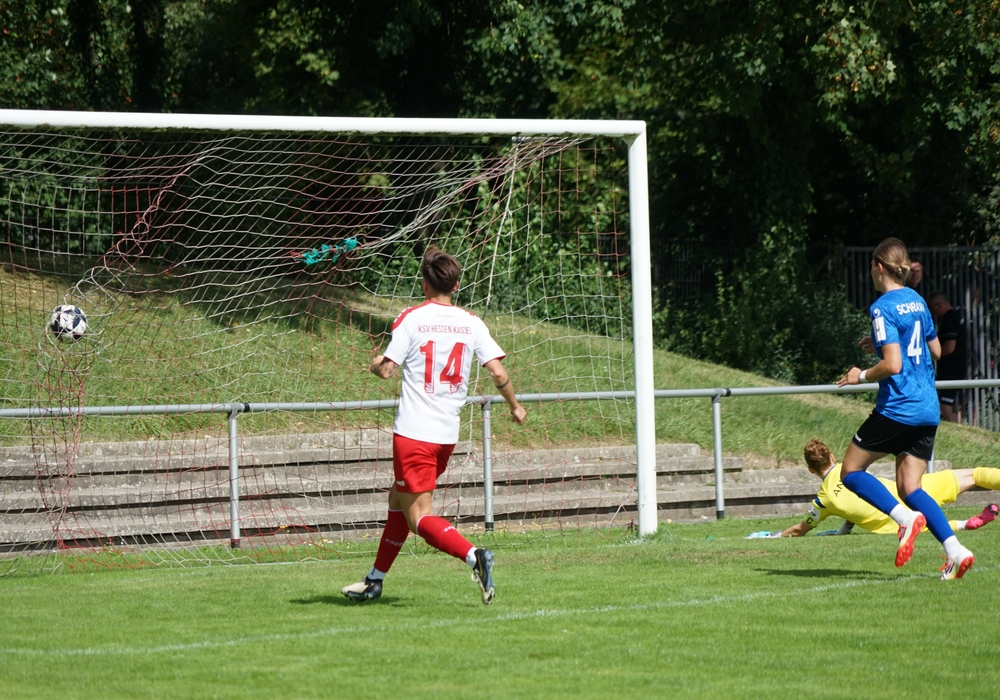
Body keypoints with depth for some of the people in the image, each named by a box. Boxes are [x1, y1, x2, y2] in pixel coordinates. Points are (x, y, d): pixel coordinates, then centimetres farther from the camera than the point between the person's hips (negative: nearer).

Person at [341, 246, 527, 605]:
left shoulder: (412, 318, -7)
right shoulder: (471, 323, 4)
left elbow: (386, 369, -10)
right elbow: (498, 371, -1)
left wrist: (374, 365, 13)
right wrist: (515, 406, 15)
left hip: (414, 431, -6)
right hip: (448, 434, 6)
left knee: (419, 517, -5)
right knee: (399, 499, 22)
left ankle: (473, 555, -29)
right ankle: (374, 581, 29)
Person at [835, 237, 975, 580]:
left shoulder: (882, 308, -12)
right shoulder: (917, 301, 13)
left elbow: (892, 364, -20)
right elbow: (935, 350, 24)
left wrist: (860, 376, -3)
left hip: (897, 408, -8)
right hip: (928, 410, 8)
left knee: (851, 471, 6)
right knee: (909, 487, 8)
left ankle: (906, 517, -14)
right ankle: (955, 551, -10)